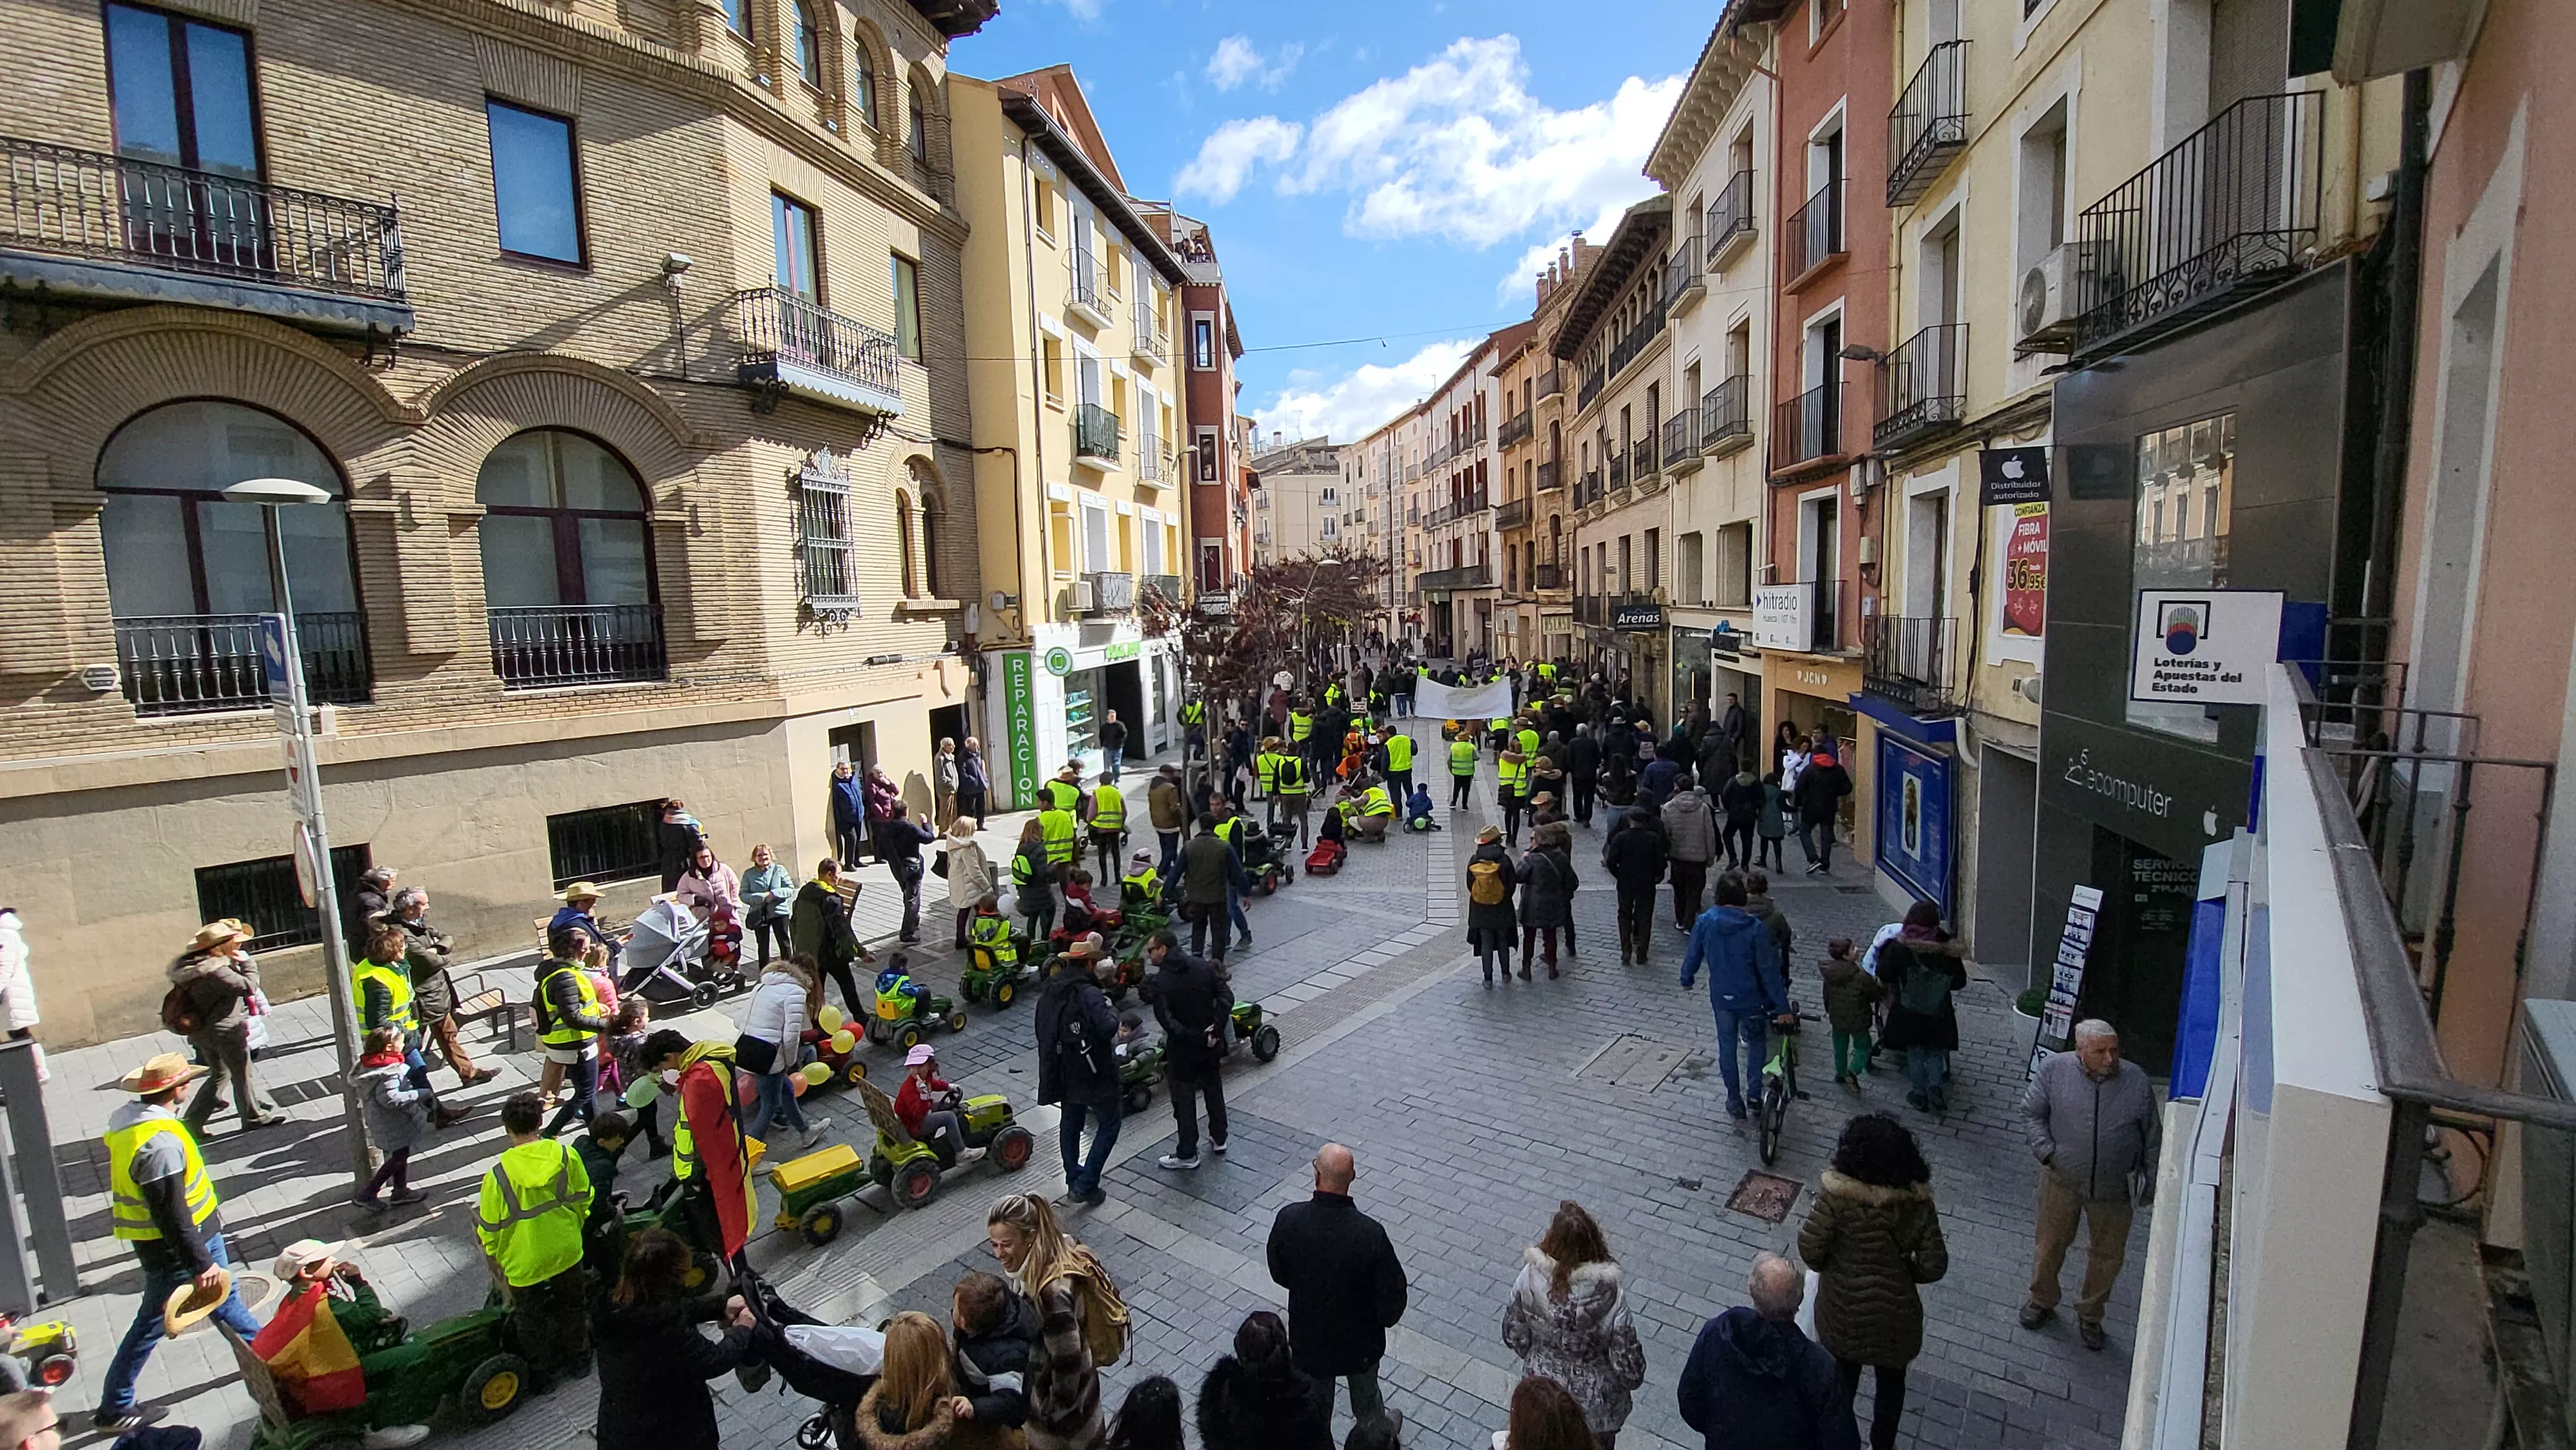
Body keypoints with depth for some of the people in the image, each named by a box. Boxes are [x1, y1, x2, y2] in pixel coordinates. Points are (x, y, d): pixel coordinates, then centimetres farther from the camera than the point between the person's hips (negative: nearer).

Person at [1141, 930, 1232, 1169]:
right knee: (1214, 1090, 23)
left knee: (1184, 1100, 11)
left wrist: (1193, 1037, -22)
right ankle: (1219, 1139, 38)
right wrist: (1216, 1028, -14)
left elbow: (1167, 1020, -27)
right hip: (1212, 1043, 5)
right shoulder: (1204, 968, -4)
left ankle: (1187, 1154, 22)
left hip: (1182, 1050, -5)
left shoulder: (1158, 982, -18)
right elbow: (1227, 996, -10)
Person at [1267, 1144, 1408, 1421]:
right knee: (1366, 1395, 30)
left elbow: (1279, 1274, -7)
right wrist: (1385, 1318, 3)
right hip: (1360, 1337, 0)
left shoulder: (1288, 1220, -26)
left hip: (1308, 1338, 0)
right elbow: (1392, 1292, -19)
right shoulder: (1370, 1233, -32)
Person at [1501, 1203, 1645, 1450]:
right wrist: (1633, 1378, 3)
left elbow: (1514, 1336, -10)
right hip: (1594, 1404, -2)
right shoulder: (1610, 1297, -34)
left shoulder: (1530, 1278, -26)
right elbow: (1628, 1364, -21)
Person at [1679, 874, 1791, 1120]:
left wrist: (1686, 979, 19)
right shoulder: (1755, 928, -21)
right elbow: (1769, 971, -17)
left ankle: (1734, 1100, 26)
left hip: (1721, 997, 2)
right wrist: (1782, 1006, -9)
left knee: (1727, 1046, 16)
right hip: (1751, 999, -2)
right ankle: (1755, 1095, 24)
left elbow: (1693, 955, 0)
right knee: (1756, 1044, 22)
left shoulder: (1704, 922, -13)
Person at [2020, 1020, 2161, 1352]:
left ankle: (2089, 1315, 42)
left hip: (2114, 1188, 1)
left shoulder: (2137, 1081, -14)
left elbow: (2152, 1136, 0)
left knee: (2108, 1255, 17)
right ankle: (2042, 1300, 43)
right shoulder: (2054, 1070, -16)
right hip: (2063, 1181, 0)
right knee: (2051, 1244, 18)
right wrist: (2047, 1152, -14)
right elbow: (2031, 1113, -4)